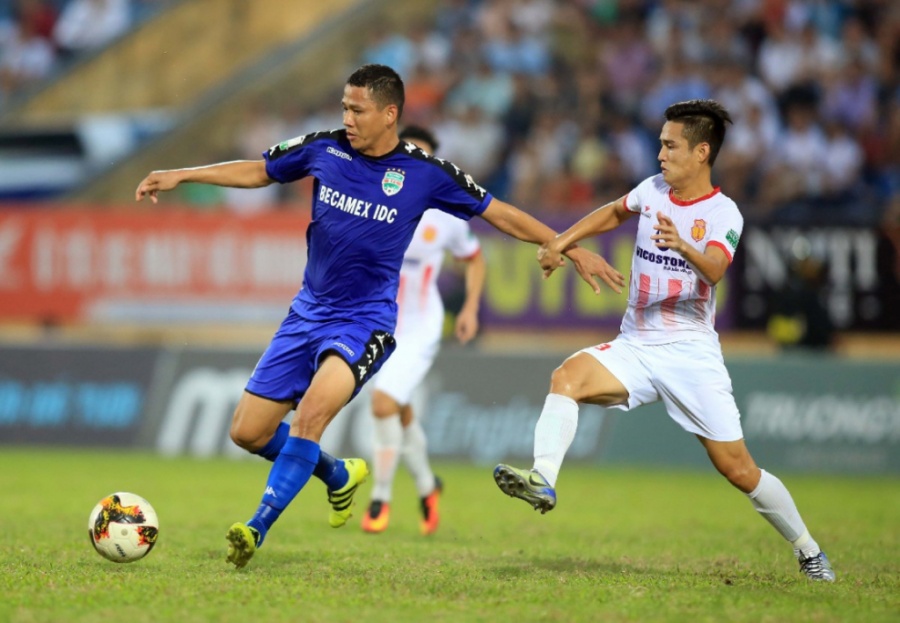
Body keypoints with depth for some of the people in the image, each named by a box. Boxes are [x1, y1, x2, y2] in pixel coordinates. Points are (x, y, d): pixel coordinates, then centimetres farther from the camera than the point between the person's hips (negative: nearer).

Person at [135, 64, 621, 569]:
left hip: (365, 322, -5)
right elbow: (257, 172, 14)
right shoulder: (324, 148, -1)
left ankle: (258, 529, -26)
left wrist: (573, 249, -1)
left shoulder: (425, 172, -8)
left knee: (314, 408, -31)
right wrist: (180, 175, 10)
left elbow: (500, 214, 1)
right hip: (308, 313, 5)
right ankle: (339, 475, 30)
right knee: (248, 432, 2)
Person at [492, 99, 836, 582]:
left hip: (692, 355, -4)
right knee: (568, 376, -26)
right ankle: (543, 479, -39)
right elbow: (614, 213, 29)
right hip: (635, 347, 5)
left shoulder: (723, 213, -10)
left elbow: (715, 270, -30)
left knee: (738, 470, -4)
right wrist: (561, 242, 20)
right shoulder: (654, 190, 6)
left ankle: (807, 550, 15)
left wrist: (683, 247, -51)